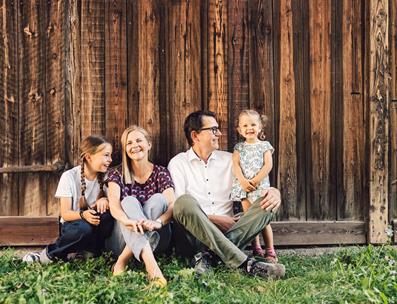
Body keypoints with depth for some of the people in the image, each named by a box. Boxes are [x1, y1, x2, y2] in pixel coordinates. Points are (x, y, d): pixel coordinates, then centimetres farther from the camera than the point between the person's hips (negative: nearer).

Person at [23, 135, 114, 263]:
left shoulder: (105, 176, -2)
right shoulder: (69, 177, -12)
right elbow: (65, 214, -14)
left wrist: (105, 200, -24)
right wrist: (83, 214, -35)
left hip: (95, 223, 4)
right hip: (72, 223, -3)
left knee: (108, 213, -30)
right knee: (84, 228, -39)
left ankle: (86, 250, -12)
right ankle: (48, 254, -16)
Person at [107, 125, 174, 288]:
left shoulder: (160, 173, 4)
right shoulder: (117, 174, 5)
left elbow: (172, 205, -13)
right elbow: (114, 204, -15)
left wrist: (158, 222, -38)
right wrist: (128, 221, -40)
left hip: (156, 237, 0)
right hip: (126, 236, 0)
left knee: (158, 199, -25)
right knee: (129, 201, -29)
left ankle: (123, 261, -32)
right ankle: (151, 265, -52)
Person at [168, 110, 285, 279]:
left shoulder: (229, 160, 19)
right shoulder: (178, 163, 6)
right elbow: (179, 206, -5)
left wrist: (274, 191, -9)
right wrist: (215, 219, -14)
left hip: (228, 231, 4)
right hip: (195, 234, -4)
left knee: (268, 203, -16)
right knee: (185, 202, -34)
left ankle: (210, 255, -32)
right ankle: (246, 263, -40)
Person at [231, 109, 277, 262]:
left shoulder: (264, 146, 6)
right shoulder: (239, 147, 13)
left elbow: (268, 165, -4)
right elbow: (236, 165, 1)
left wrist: (255, 181, -15)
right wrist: (243, 181, -16)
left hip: (260, 185, -3)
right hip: (243, 185, 3)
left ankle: (270, 251, -1)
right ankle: (256, 249, 10)